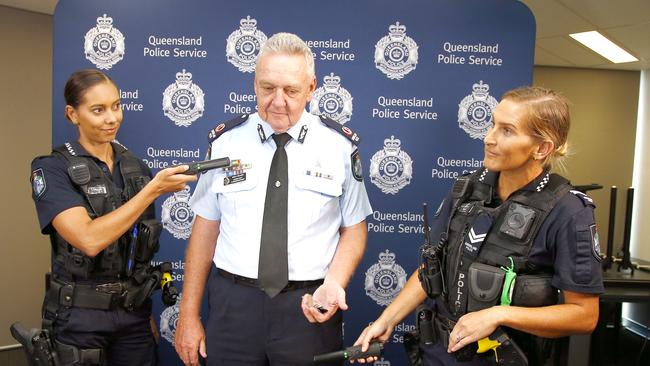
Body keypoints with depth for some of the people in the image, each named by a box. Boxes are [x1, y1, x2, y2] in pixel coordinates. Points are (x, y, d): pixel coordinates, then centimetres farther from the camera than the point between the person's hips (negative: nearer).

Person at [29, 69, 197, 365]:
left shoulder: (134, 165, 4)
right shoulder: (52, 169, -11)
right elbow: (89, 239, -25)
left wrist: (148, 313, 13)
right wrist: (153, 189, -26)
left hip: (135, 309, 4)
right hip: (81, 315, -4)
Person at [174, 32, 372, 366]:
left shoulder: (340, 146, -2)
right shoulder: (225, 142, 0)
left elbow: (354, 229, 3)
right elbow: (205, 228, 2)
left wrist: (334, 284, -15)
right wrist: (188, 315, 3)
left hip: (310, 307, 0)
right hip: (233, 304, 1)